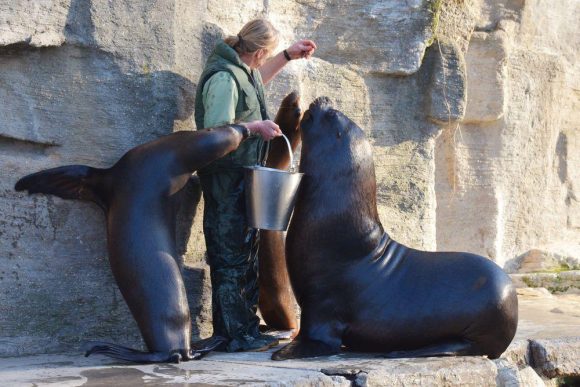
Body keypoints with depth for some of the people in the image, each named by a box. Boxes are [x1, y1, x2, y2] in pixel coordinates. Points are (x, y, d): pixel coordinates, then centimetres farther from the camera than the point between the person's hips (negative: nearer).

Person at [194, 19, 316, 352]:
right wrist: (256, 127, -20)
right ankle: (237, 335, 0)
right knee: (232, 259, -6)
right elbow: (215, 130, -27)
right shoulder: (223, 78, -21)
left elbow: (258, 79, 34)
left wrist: (289, 56, 27)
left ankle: (248, 328, 24)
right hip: (227, 182, -11)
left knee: (248, 255, 15)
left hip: (243, 180, 11)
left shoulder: (242, 70, 10)